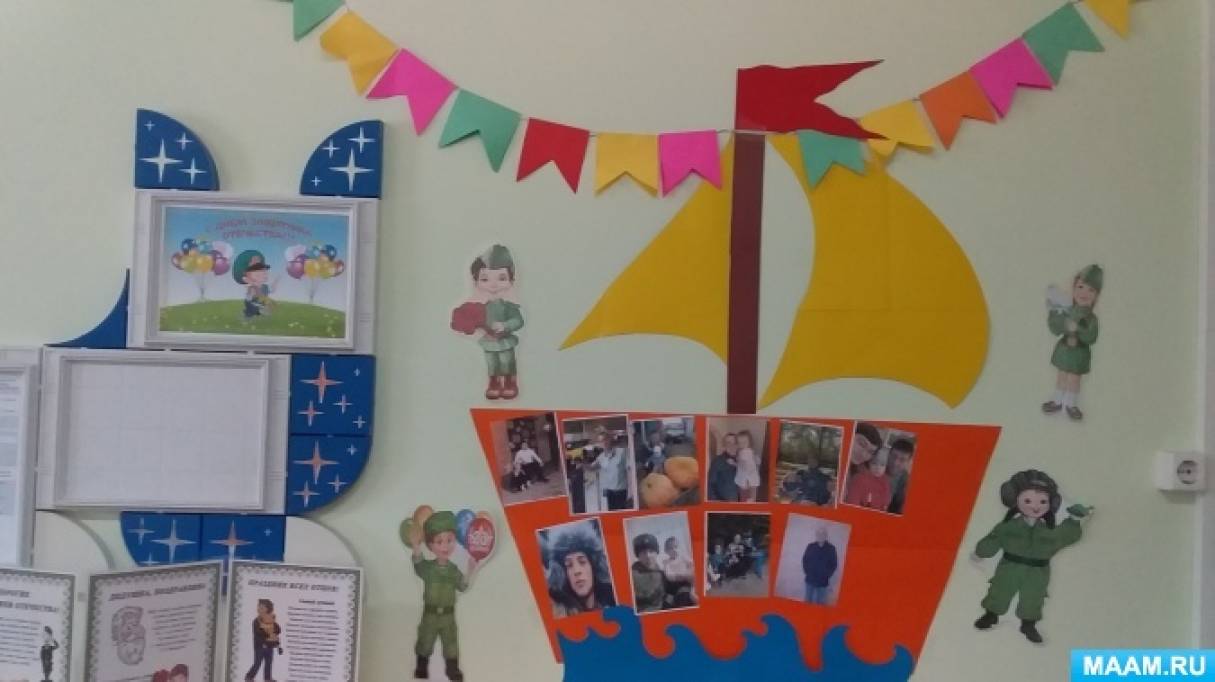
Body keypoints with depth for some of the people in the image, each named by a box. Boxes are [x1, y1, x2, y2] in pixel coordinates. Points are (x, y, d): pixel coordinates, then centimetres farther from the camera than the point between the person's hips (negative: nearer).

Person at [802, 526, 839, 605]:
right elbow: (804, 560, 7)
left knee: (820, 602, 1)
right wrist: (807, 571, -3)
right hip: (810, 579, 2)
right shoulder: (810, 547, 2)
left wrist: (827, 575, -6)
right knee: (808, 601, 10)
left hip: (823, 581, -2)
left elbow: (834, 564, 0)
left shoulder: (831, 548, -2)